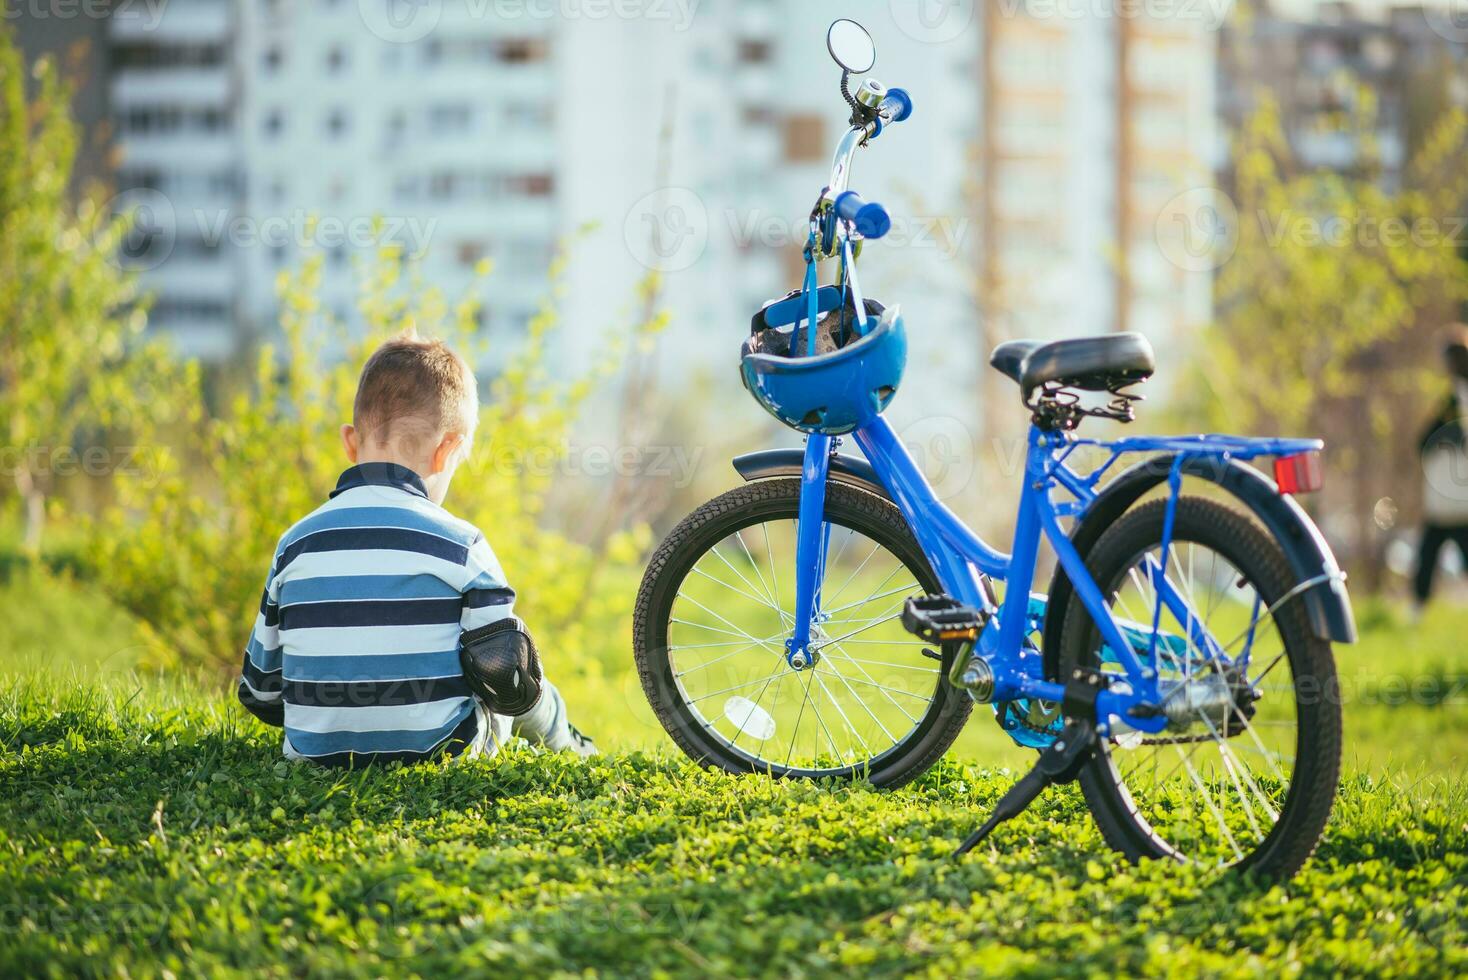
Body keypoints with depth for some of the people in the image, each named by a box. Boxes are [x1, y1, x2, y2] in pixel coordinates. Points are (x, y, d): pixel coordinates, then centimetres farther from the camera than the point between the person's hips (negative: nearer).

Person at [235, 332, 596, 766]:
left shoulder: (296, 545, 0)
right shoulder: (460, 544, -10)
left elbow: (260, 691, 4)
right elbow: (509, 680, -11)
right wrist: (559, 734, 12)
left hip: (317, 754, 3)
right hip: (437, 755, -3)